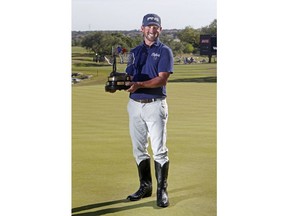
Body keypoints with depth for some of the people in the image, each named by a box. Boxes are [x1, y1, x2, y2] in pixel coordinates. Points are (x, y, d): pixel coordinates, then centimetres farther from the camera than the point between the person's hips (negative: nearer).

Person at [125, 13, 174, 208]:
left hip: (155, 105, -5)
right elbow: (128, 77, 12)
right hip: (135, 105, 5)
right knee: (139, 150, 10)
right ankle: (145, 187, 22)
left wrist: (140, 84, -26)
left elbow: (162, 79, -13)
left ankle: (162, 191, 2)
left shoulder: (164, 51, -1)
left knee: (159, 151, -6)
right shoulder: (135, 52, 15)